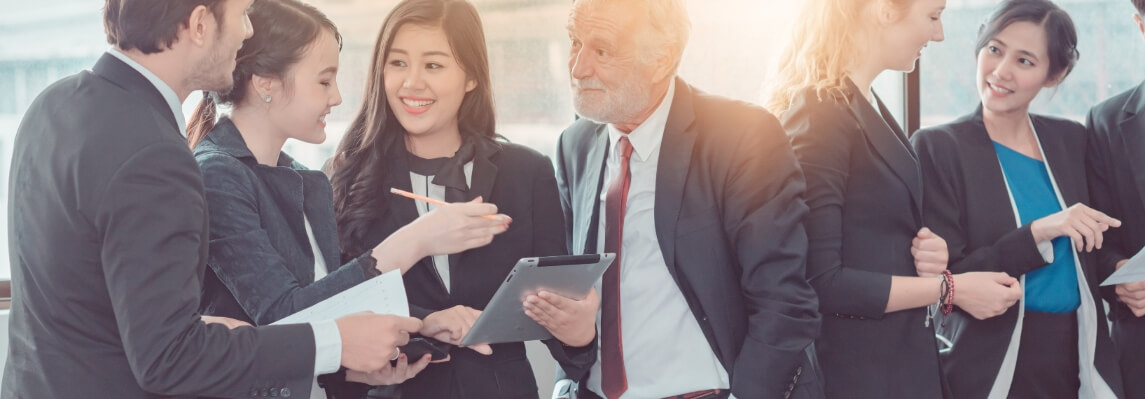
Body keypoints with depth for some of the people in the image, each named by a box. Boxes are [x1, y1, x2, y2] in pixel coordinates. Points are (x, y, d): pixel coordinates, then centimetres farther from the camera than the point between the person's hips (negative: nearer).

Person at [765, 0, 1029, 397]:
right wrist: (950, 288, -15)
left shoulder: (869, 107, 10)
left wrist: (925, 253, 1)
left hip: (900, 357, 9)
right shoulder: (820, 115, -17)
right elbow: (820, 282, -22)